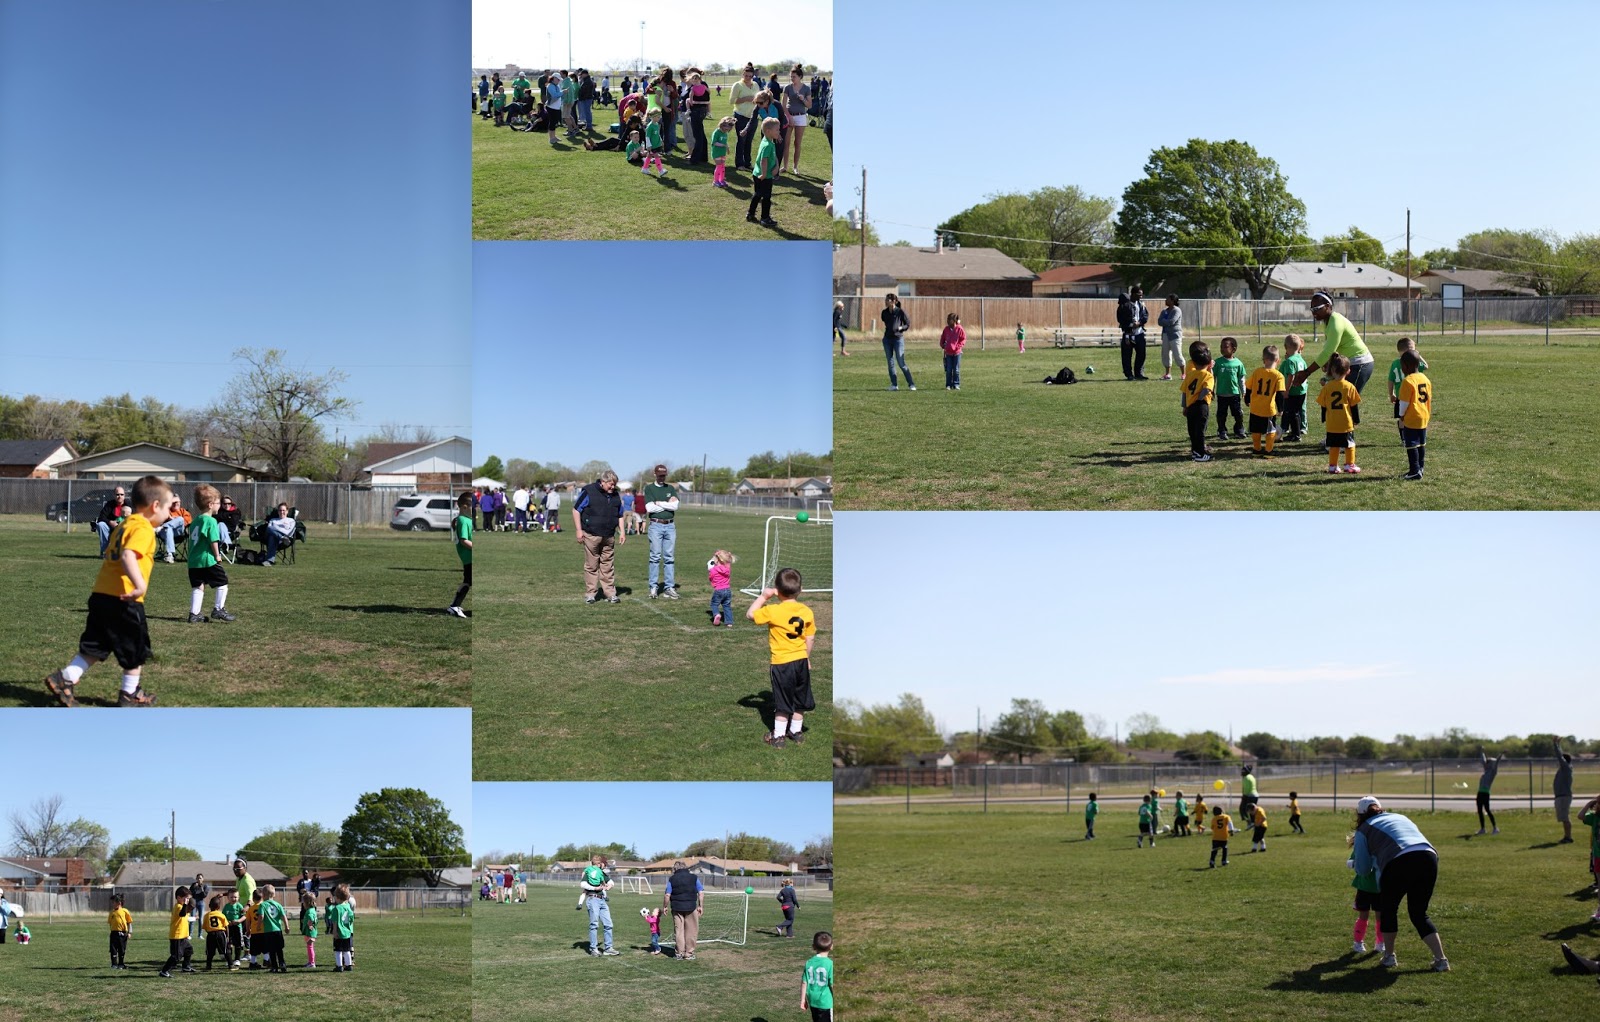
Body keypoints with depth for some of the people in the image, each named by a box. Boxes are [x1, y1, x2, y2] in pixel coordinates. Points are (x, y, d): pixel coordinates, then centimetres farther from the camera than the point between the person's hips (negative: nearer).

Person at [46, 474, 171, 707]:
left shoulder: (123, 525, 16)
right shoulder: (143, 529, -12)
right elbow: (127, 556, -29)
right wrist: (140, 584, -42)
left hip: (101, 595, 8)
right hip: (123, 601, -8)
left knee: (95, 646, 16)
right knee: (136, 649, 9)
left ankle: (65, 678, 6)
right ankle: (130, 695, 20)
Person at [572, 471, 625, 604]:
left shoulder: (615, 495, 12)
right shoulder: (588, 492, -5)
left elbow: (619, 515, 22)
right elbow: (576, 510, -3)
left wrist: (621, 532, 13)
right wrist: (579, 530, -8)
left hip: (609, 537, 5)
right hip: (591, 536, -5)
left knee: (608, 566, 6)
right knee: (591, 566, 1)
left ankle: (610, 593, 9)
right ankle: (590, 594, 6)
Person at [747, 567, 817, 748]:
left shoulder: (773, 611, -18)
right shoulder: (807, 612, -5)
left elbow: (750, 614, -5)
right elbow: (810, 638, 4)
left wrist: (763, 597, 1)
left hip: (781, 663, -4)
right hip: (801, 661, 4)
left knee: (782, 702, 6)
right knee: (799, 700, 18)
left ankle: (778, 737, 14)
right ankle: (796, 731, 30)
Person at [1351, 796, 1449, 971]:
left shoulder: (1364, 829, 19)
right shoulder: (1400, 817, 33)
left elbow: (1362, 868, 19)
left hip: (1399, 862, -4)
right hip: (1429, 857, 4)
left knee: (1388, 910, 20)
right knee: (1419, 914, 18)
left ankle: (1389, 956, 21)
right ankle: (1441, 959, 10)